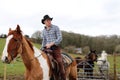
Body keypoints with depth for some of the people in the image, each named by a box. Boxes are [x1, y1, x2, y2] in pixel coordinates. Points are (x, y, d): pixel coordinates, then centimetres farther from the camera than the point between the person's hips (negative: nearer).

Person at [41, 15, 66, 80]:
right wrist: (42, 49, 10)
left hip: (55, 47, -5)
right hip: (47, 48, 5)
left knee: (59, 62, -18)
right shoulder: (43, 31, 14)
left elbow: (60, 38, -8)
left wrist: (51, 44, -17)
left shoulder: (56, 28, 0)